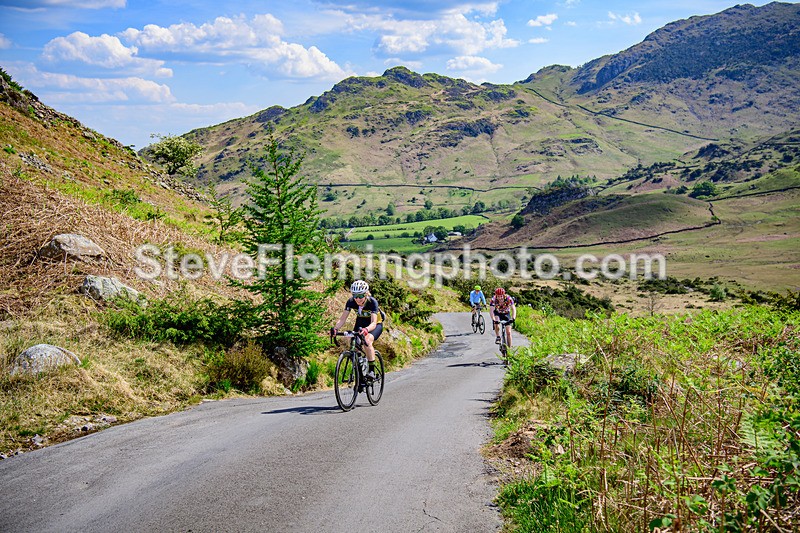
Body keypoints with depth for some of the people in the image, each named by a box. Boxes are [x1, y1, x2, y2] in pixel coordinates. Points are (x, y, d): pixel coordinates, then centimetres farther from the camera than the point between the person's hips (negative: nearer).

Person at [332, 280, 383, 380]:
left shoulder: (372, 302, -32)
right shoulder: (351, 302, -21)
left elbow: (373, 323, -40)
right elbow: (343, 318, -23)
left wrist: (366, 330, -62)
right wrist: (336, 328, -43)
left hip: (376, 324, -5)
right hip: (361, 323, 5)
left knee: (367, 340, -33)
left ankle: (371, 371, -27)